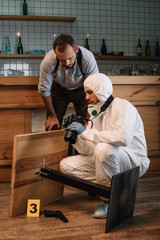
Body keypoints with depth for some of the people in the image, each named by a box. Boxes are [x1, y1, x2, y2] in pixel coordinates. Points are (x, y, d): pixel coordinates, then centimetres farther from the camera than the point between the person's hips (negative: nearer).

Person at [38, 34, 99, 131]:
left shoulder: (88, 59, -34)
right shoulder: (48, 62, -31)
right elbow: (44, 90, -16)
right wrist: (52, 115, -7)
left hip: (81, 89, 0)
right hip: (59, 89, 1)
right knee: (51, 126, -6)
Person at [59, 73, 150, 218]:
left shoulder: (122, 106, -14)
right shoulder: (96, 113, 9)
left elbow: (122, 137, -35)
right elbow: (89, 150, 4)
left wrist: (87, 132, -29)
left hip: (133, 161, -7)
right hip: (105, 158, 8)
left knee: (103, 148, -38)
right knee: (66, 165, -4)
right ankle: (109, 184, -2)